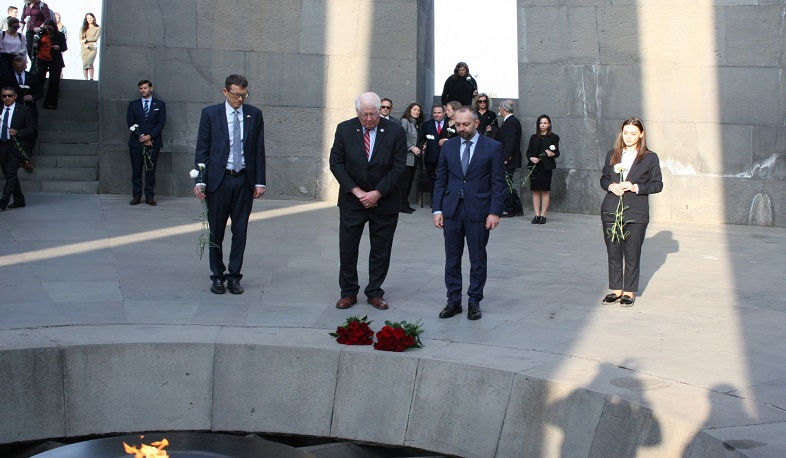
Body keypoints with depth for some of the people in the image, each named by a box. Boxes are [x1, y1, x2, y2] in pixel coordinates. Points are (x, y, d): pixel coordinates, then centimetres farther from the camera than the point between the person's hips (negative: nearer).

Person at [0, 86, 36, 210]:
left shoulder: (23, 111, -1)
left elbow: (32, 129, -1)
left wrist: (18, 132, -16)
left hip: (15, 146, -5)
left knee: (11, 174, -13)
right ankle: (19, 200, 20)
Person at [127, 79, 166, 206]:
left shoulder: (160, 104, 9)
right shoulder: (133, 104, 12)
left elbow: (161, 123, 1)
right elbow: (130, 123, 3)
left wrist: (150, 136, -11)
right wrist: (141, 137, -9)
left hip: (153, 142, -1)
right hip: (136, 142, 1)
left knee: (151, 171, -1)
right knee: (136, 171, 0)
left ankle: (149, 197, 2)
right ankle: (136, 196, 5)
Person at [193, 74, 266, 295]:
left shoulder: (254, 115, 5)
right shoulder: (210, 114, 0)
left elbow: (259, 151, 6)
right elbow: (202, 150, 0)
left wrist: (259, 181, 1)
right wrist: (200, 180, -8)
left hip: (244, 180, 1)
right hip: (218, 179, -1)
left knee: (240, 231, 5)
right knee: (216, 231, 5)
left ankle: (234, 276, 15)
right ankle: (218, 276, 18)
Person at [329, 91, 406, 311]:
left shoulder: (395, 131, -6)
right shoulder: (344, 129, -2)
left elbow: (398, 167, -7)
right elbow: (336, 162, -3)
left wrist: (377, 193, -13)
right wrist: (356, 191, -11)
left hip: (384, 200, 0)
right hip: (351, 200, 1)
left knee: (381, 250, 7)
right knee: (347, 248, 3)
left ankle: (375, 293, 20)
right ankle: (348, 293, 17)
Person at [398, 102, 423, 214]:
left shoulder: (417, 124, 18)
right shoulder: (405, 121, -6)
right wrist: (412, 148, -16)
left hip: (414, 158, 8)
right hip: (406, 157, -8)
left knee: (409, 182, 8)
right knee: (404, 182, -8)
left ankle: (405, 204, 14)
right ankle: (402, 206, -3)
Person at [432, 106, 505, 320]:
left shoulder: (493, 147, -3)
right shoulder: (448, 146, 7)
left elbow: (498, 183, -3)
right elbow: (441, 180, 9)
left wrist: (495, 212, -10)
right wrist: (437, 209, 1)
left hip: (478, 211, -3)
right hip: (452, 210, 3)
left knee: (478, 259, 6)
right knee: (452, 259, 7)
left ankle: (474, 301, 17)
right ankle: (454, 301, 16)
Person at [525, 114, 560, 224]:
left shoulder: (553, 137, 2)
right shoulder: (534, 137, 12)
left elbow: (557, 153, -1)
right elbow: (528, 151, 11)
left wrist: (552, 154, -22)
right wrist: (531, 158, -9)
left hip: (546, 167, -3)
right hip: (535, 166, 3)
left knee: (545, 191, 0)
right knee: (535, 191, 3)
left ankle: (543, 215, 4)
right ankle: (537, 215, 8)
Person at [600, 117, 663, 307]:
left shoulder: (650, 158, 1)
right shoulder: (612, 155, 11)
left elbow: (657, 184, 1)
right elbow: (604, 178, 17)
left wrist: (636, 187, -13)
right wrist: (611, 186, -6)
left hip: (636, 214, -3)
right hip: (611, 211, 3)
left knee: (632, 254, 1)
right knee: (613, 252, 7)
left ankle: (629, 291, 12)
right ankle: (616, 289, 17)